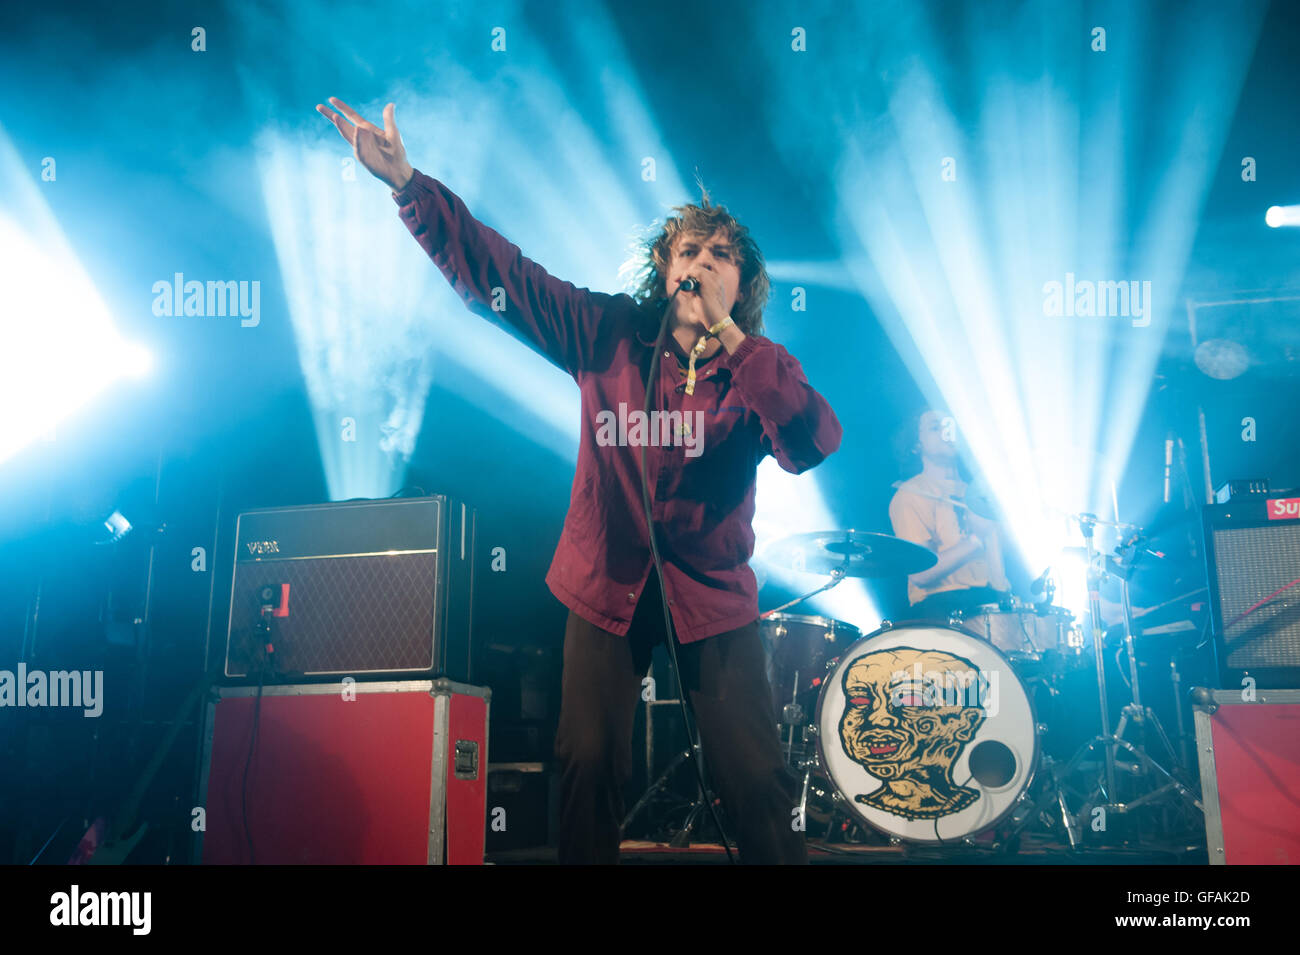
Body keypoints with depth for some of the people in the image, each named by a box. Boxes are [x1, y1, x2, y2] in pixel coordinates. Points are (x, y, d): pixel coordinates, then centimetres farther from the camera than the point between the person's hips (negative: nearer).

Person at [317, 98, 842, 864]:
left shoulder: (758, 371, -5)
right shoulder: (611, 333, -4)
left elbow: (814, 442, -25)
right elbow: (491, 268, -6)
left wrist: (727, 335, -25)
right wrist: (405, 182, -14)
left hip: (713, 596, 0)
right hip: (609, 584, 1)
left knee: (757, 780, -2)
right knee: (590, 765, 2)